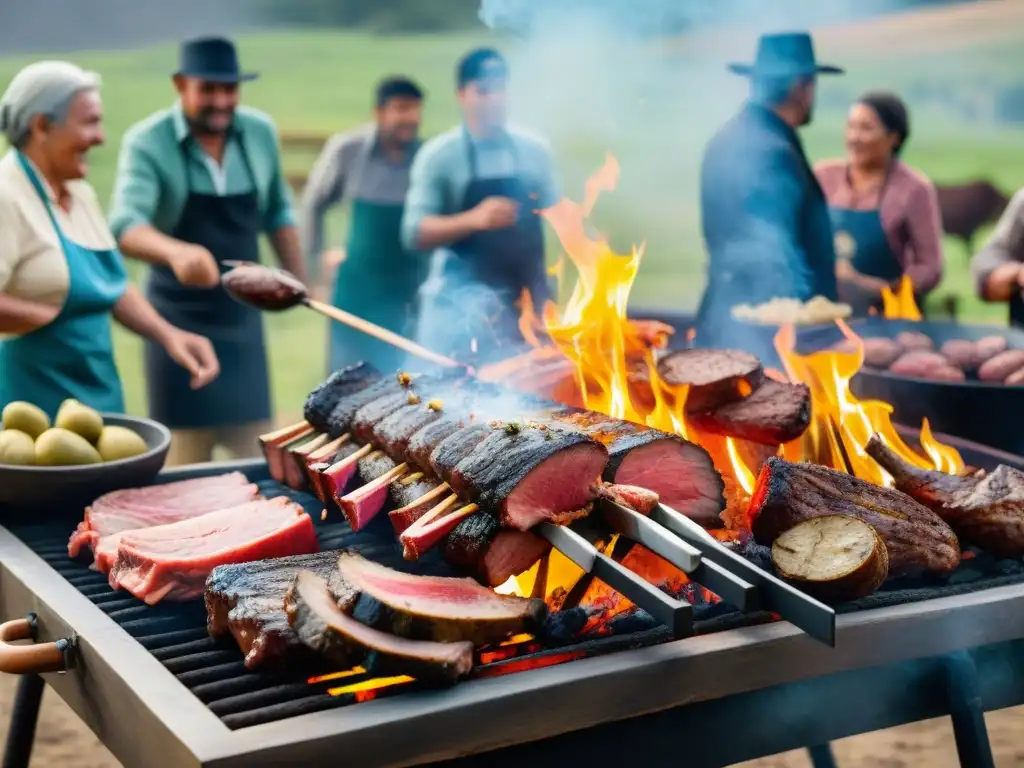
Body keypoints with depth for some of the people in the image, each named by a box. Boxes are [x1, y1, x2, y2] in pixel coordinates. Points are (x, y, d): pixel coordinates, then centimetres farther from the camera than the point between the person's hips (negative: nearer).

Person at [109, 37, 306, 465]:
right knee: (187, 455, 0)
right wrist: (177, 251, -49)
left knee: (256, 454, 7)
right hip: (181, 319, -3)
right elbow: (125, 225, -29)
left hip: (242, 317, 4)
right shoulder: (147, 143, -14)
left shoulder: (260, 133, -1)